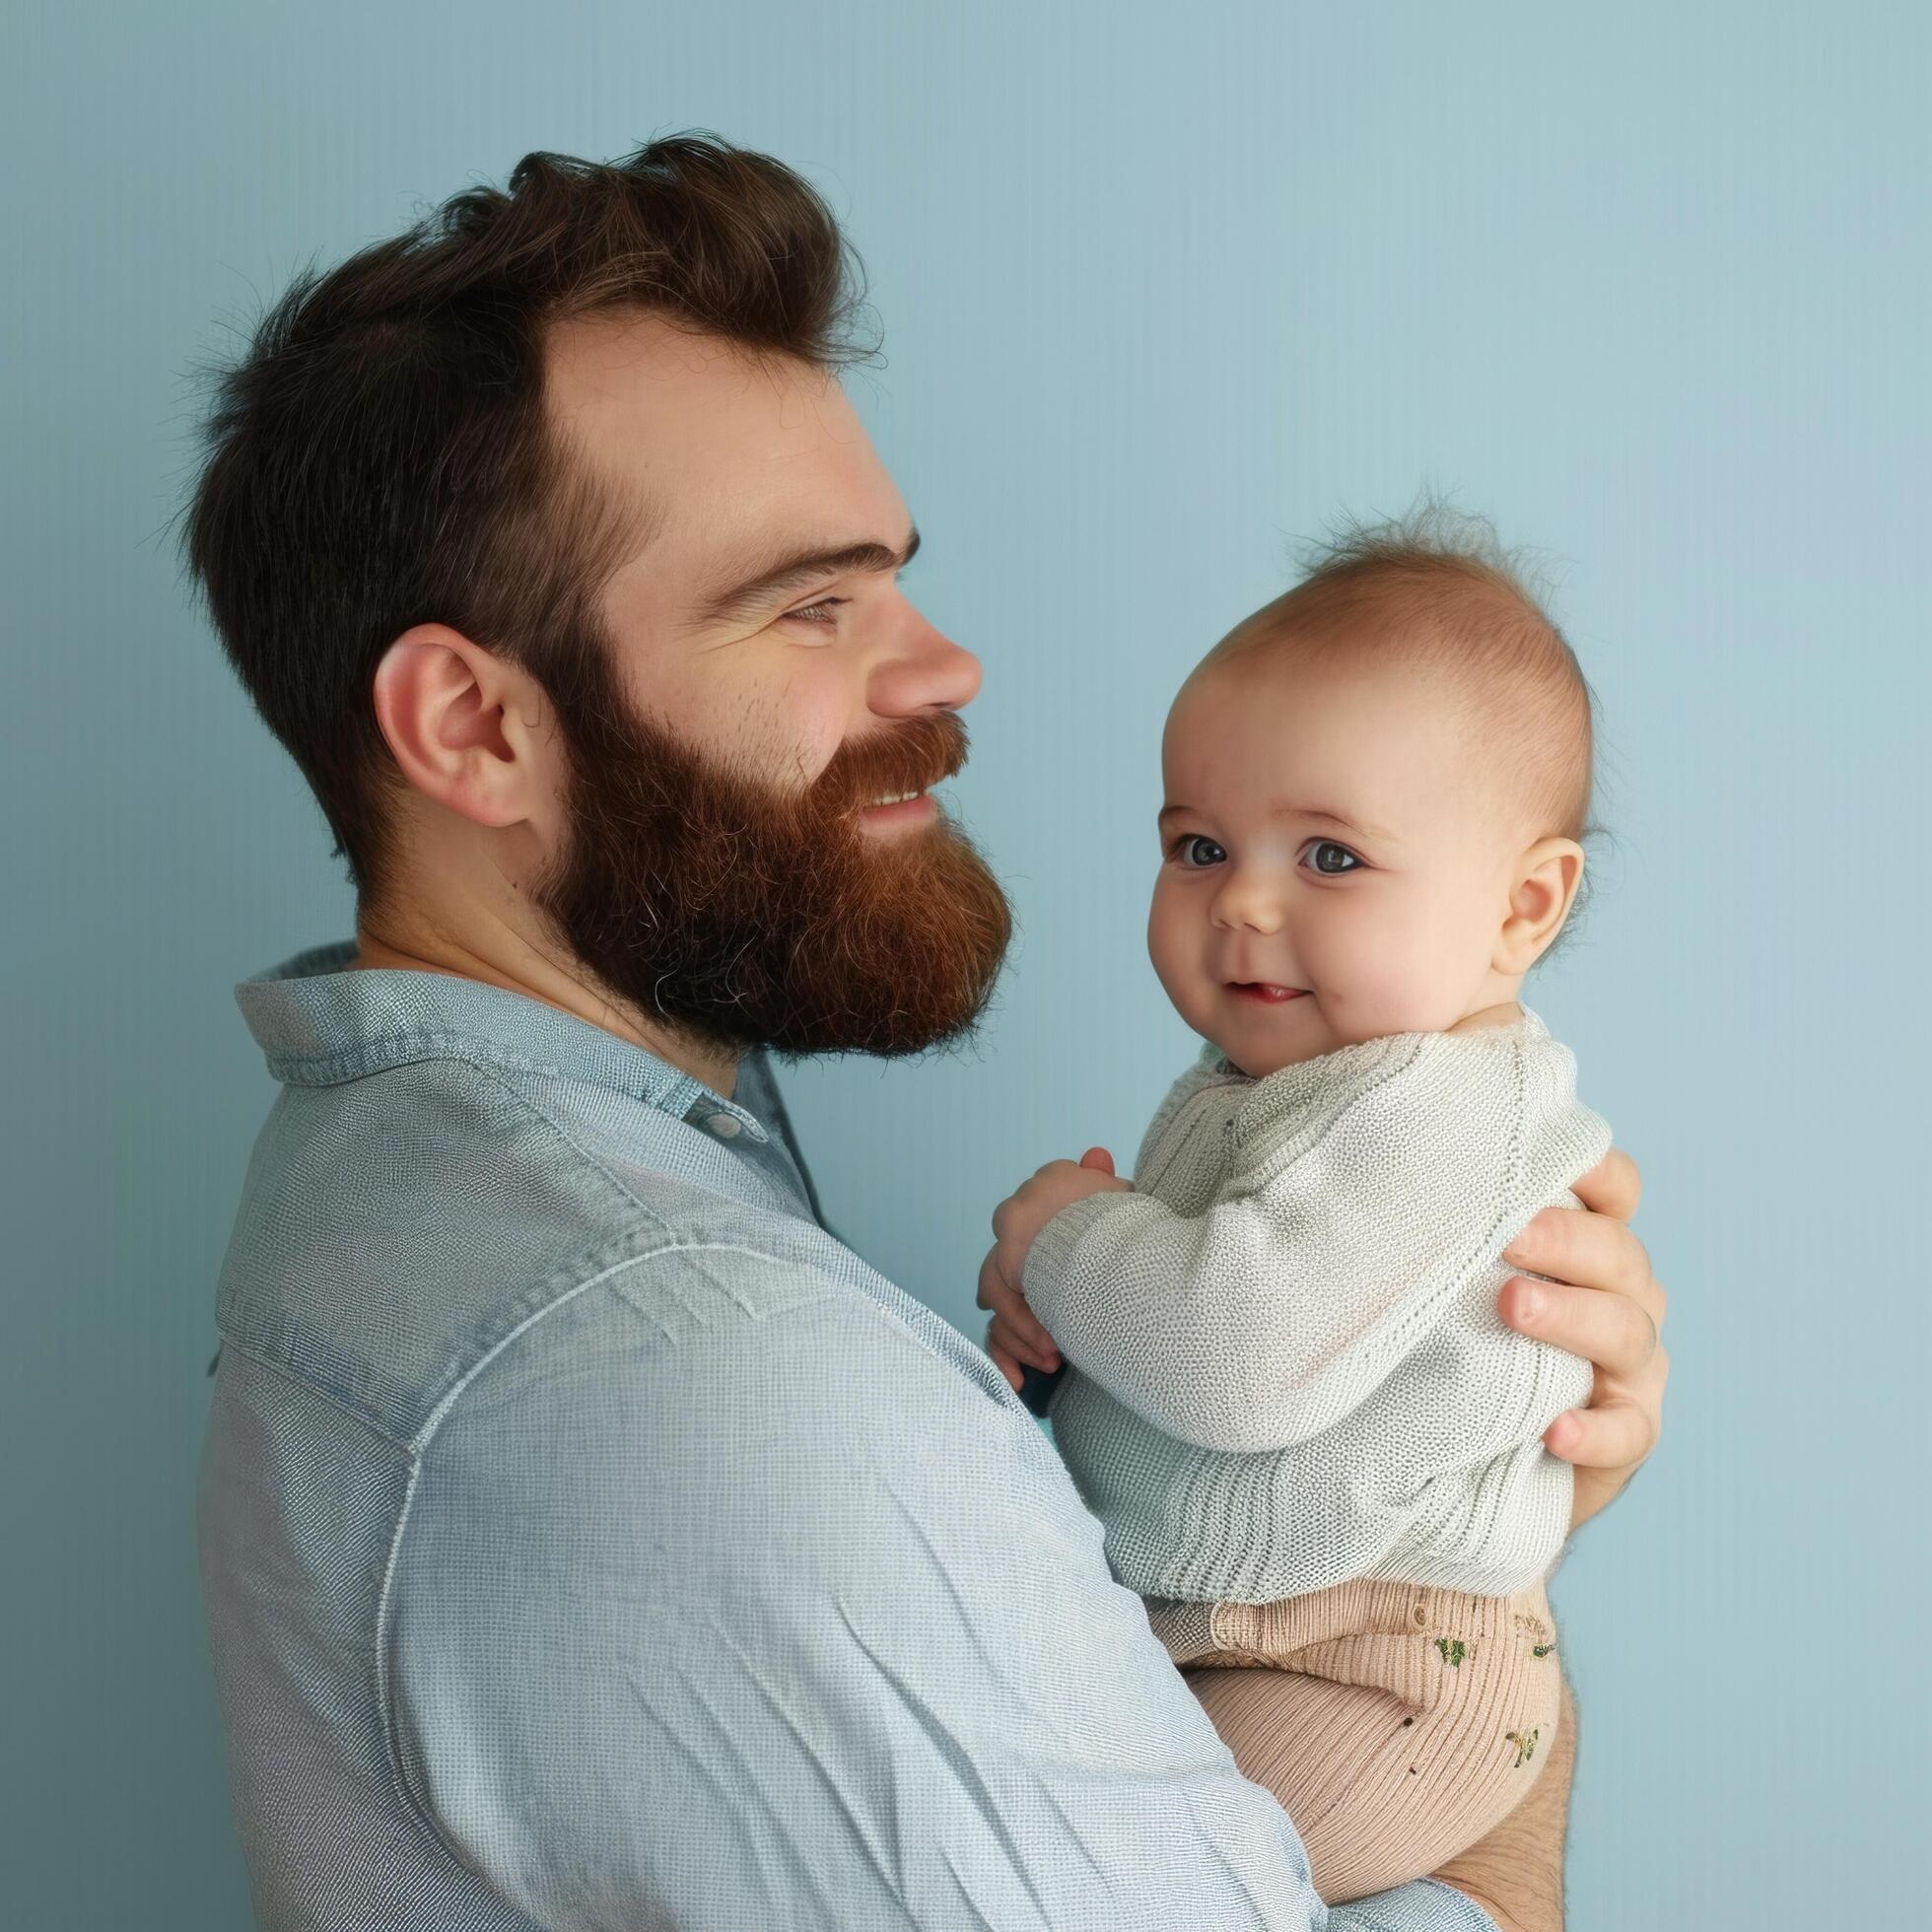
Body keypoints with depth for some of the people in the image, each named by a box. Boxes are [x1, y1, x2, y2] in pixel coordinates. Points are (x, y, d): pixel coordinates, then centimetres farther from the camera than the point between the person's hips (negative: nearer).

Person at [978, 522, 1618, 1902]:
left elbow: (1240, 1359, -34)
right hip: (1179, 1621, 10)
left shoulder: (1436, 1108, -24)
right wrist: (1052, 1291, 0)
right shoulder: (1249, 1083, 9)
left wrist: (1061, 1232, -16)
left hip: (1361, 1685, -10)